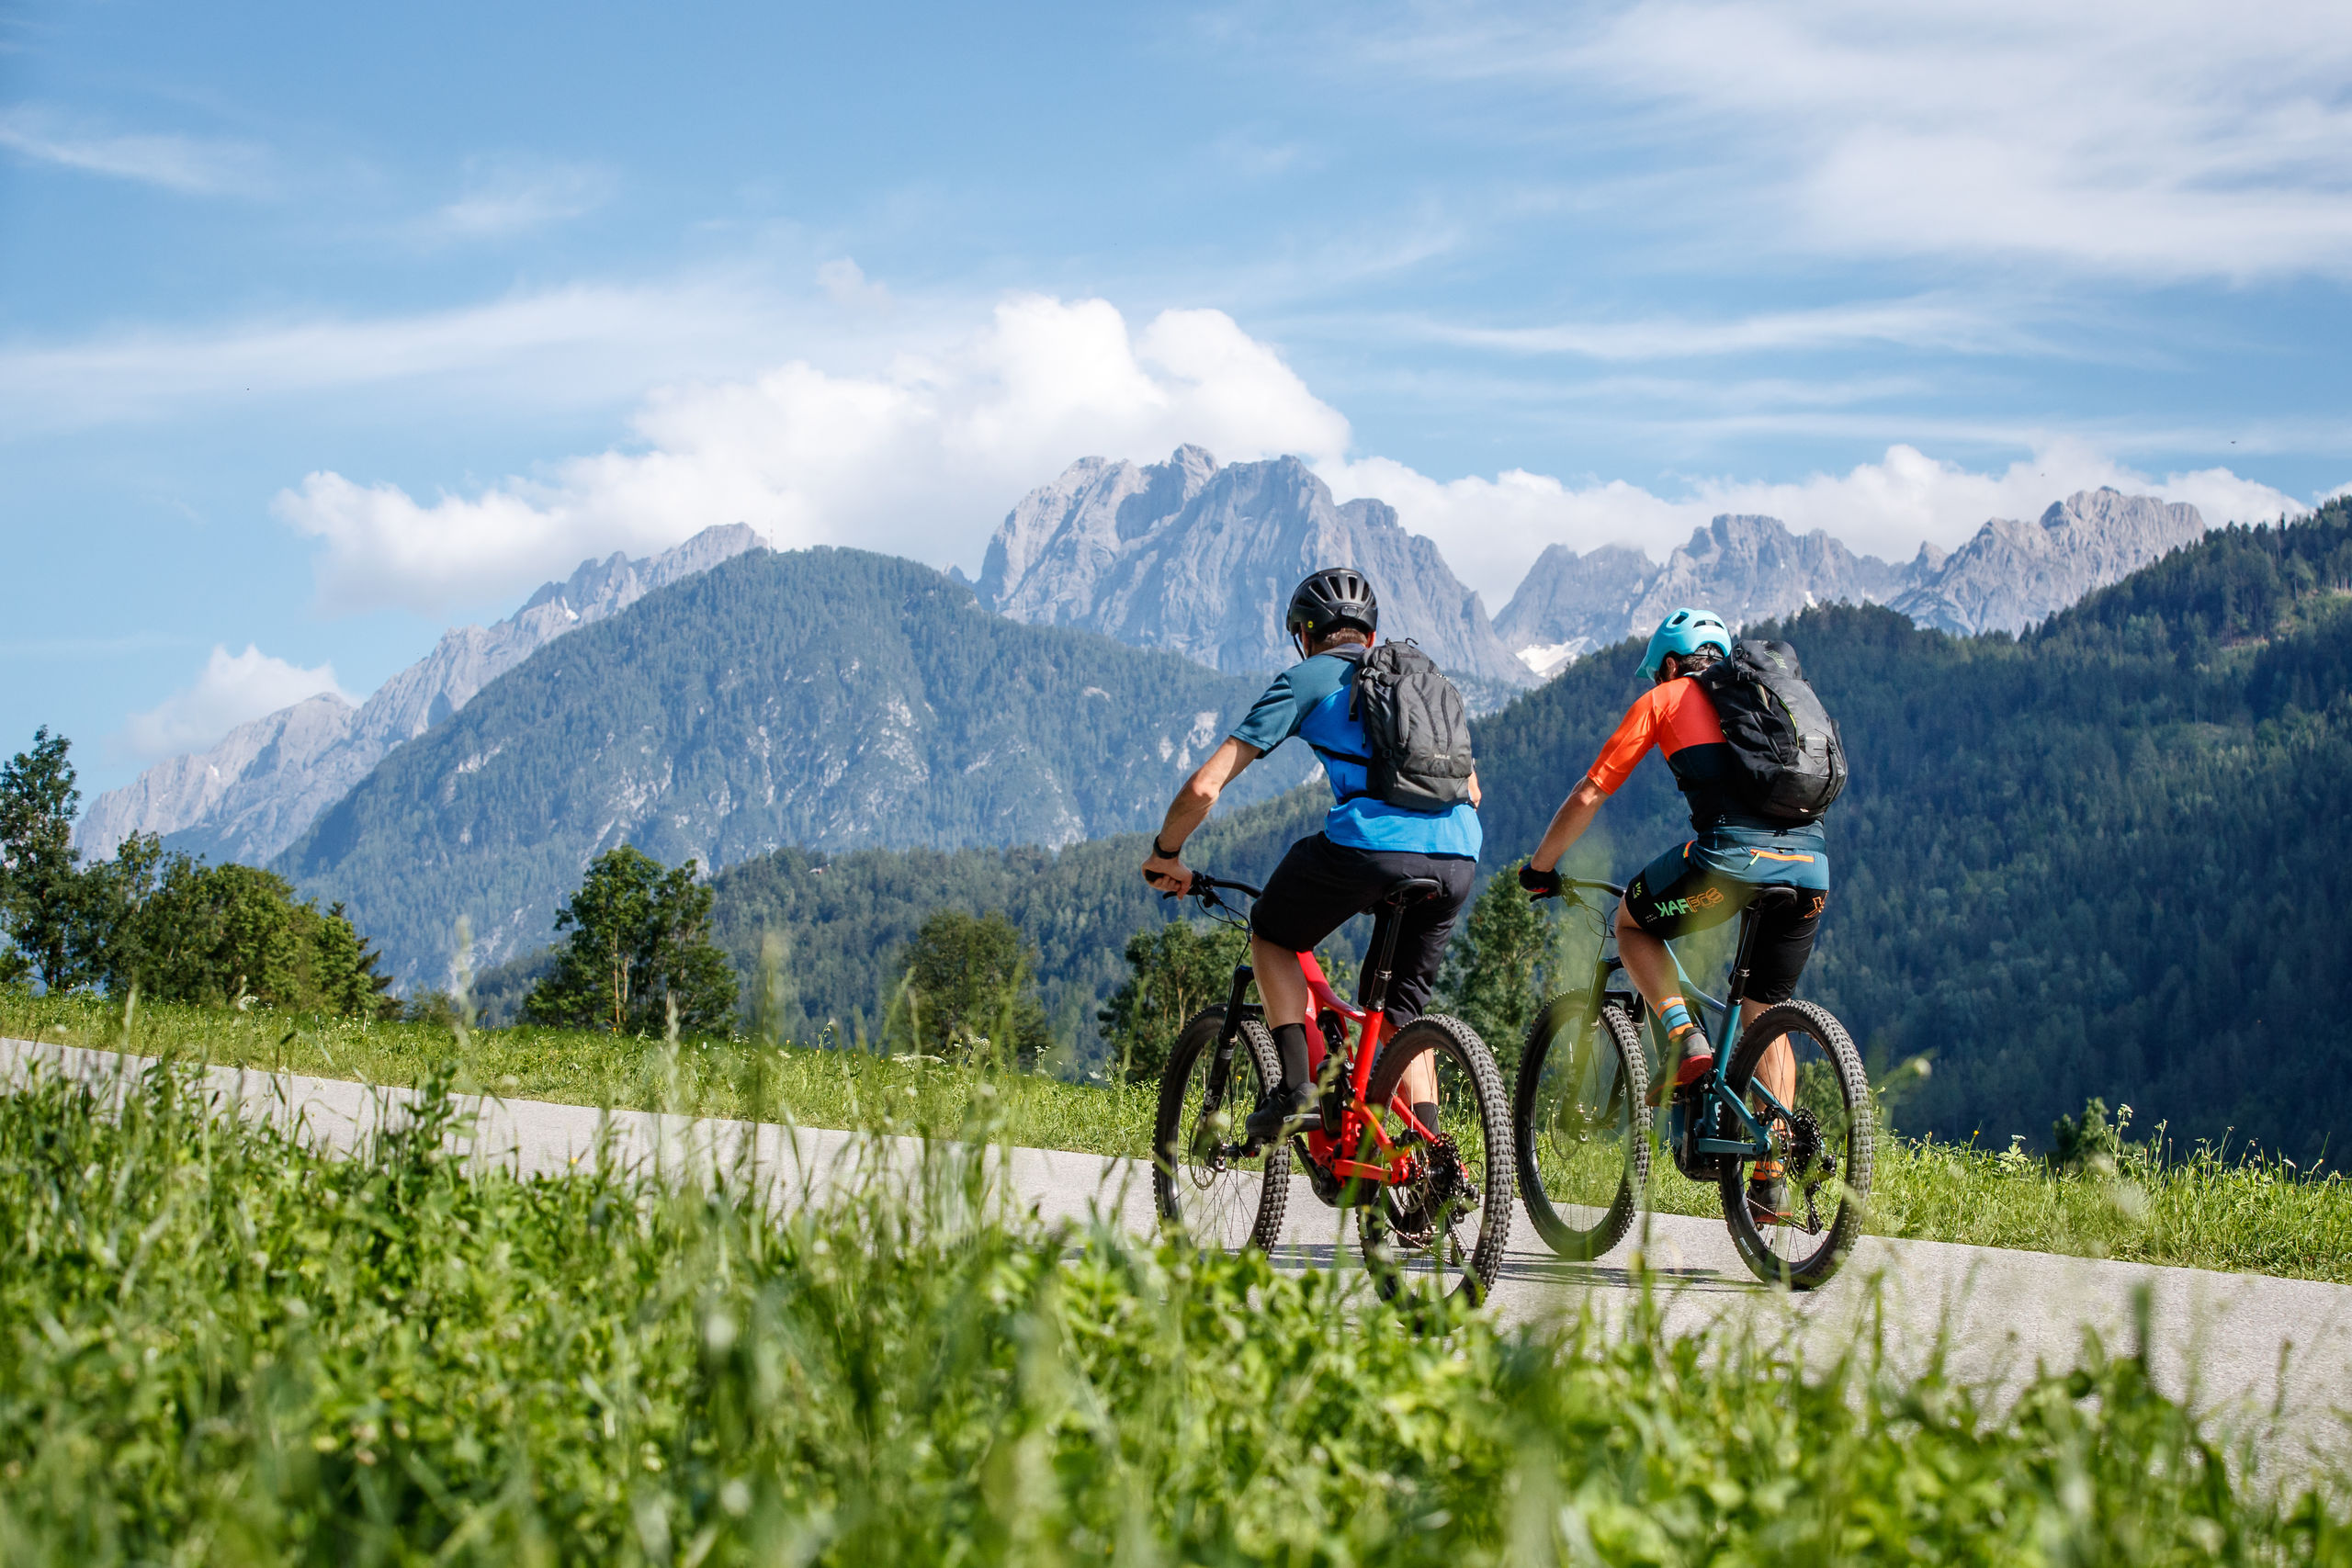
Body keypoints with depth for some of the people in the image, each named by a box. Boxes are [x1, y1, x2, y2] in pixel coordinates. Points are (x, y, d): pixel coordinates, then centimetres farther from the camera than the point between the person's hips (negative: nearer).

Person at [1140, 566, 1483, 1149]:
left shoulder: (1304, 679, 14)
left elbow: (1203, 787, 9)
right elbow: (1471, 788, 36)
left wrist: (1165, 855, 25)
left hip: (1367, 844, -5)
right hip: (1457, 859, 5)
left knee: (1270, 936, 23)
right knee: (1405, 1010, 23)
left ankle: (1296, 1088, 9)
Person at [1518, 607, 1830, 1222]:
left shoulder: (1663, 699, 17)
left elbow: (1588, 796, 16)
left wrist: (1540, 867, 29)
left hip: (1729, 854, -5)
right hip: (1809, 862, 5)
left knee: (1632, 924, 23)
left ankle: (1685, 1039, 2)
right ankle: (1771, 1179, 13)